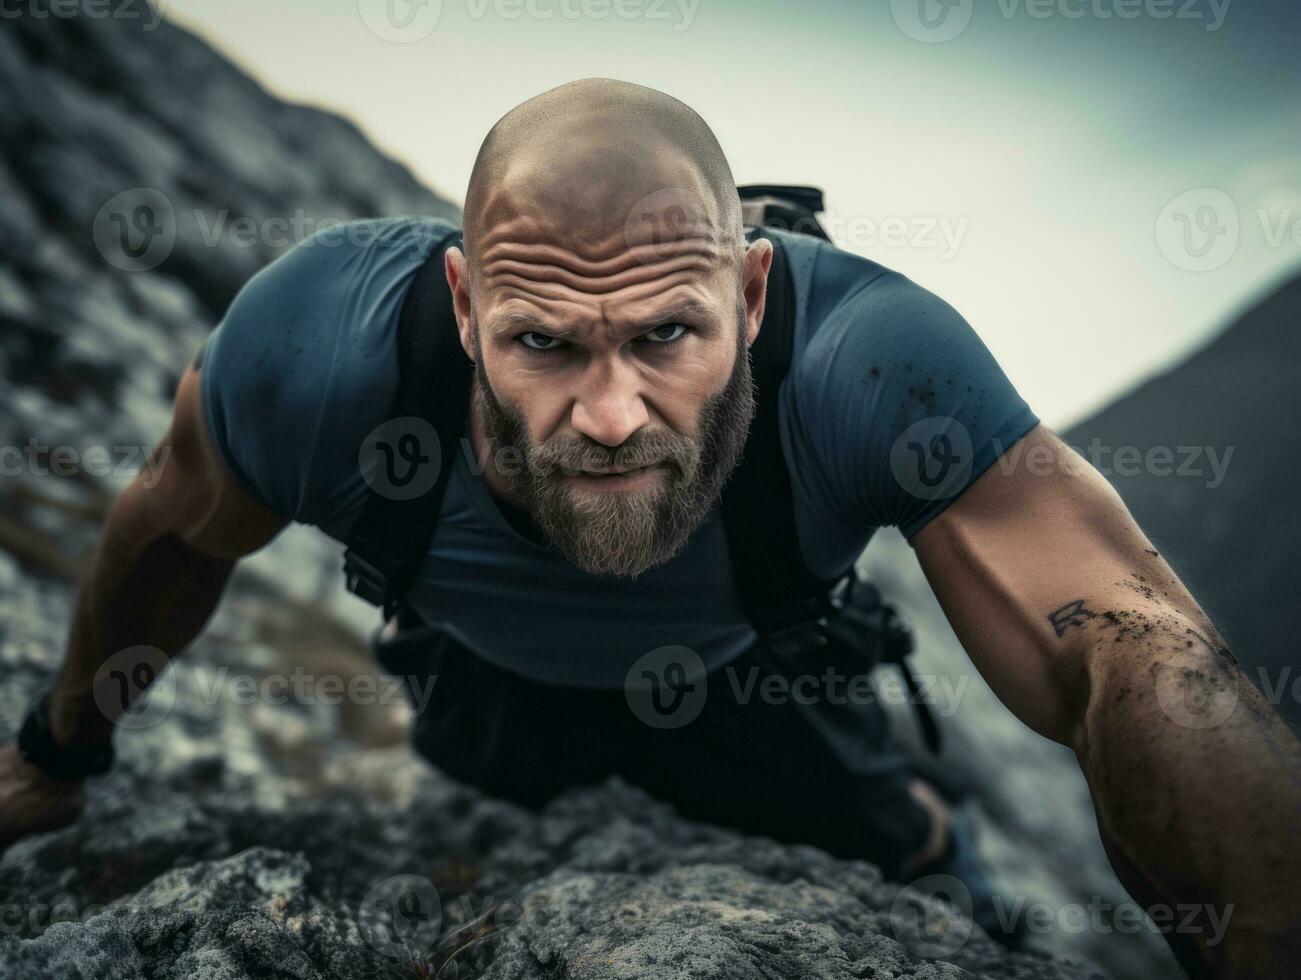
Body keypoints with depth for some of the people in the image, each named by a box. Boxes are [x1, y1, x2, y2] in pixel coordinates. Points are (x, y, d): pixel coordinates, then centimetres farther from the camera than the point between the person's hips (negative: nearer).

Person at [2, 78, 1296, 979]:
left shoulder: (872, 365, -44)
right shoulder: (312, 351, -39)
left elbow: (1134, 655, -48)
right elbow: (172, 538, -18)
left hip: (746, 676, 0)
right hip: (484, 678, 1)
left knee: (906, 845, 18)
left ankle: (905, 817, 55)